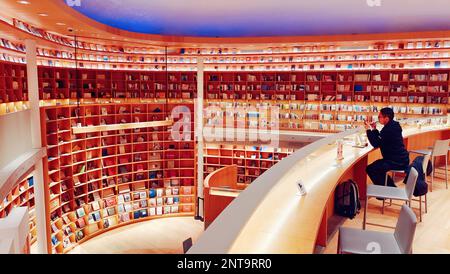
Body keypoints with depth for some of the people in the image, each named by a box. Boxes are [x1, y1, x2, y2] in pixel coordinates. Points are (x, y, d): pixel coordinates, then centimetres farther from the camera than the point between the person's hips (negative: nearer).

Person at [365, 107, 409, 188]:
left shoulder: (389, 129, -22)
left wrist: (369, 130, -15)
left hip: (397, 161, -11)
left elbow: (376, 144, -21)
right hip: (399, 159, 11)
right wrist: (374, 130, 7)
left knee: (370, 169, -16)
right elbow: (380, 141, 18)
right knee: (377, 166, 28)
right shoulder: (392, 126, 11)